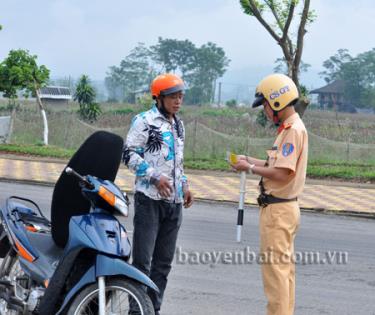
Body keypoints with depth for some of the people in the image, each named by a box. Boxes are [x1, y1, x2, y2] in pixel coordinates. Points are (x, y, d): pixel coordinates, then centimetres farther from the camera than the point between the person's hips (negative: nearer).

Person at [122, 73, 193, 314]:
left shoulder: (179, 125, 19)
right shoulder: (145, 121, -5)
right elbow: (129, 154, -10)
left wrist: (184, 185, 17)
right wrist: (154, 177, -17)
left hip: (174, 201, 7)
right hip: (149, 198, -7)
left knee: (164, 261, 9)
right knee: (142, 260, -7)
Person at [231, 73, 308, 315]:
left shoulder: (293, 130, -18)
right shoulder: (290, 128, 13)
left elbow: (282, 173, -23)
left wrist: (250, 168, -13)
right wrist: (251, 160, 11)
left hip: (278, 209, -11)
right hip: (283, 207, 11)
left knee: (275, 268, -6)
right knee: (284, 267, 16)